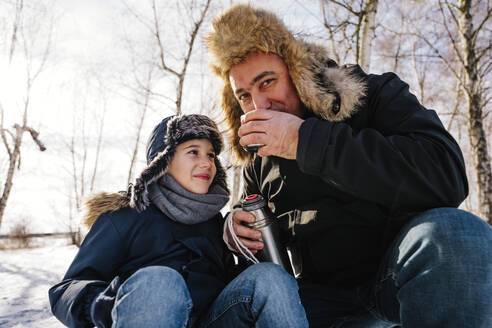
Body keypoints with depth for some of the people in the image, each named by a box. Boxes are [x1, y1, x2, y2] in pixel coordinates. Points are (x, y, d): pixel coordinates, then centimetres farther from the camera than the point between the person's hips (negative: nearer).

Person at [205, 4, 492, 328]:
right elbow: (265, 238, 21)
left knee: (456, 229, -32)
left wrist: (306, 140, -25)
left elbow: (447, 175, -23)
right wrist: (238, 233, -5)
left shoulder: (375, 95, -4)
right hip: (321, 294, 2)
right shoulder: (258, 161, 9)